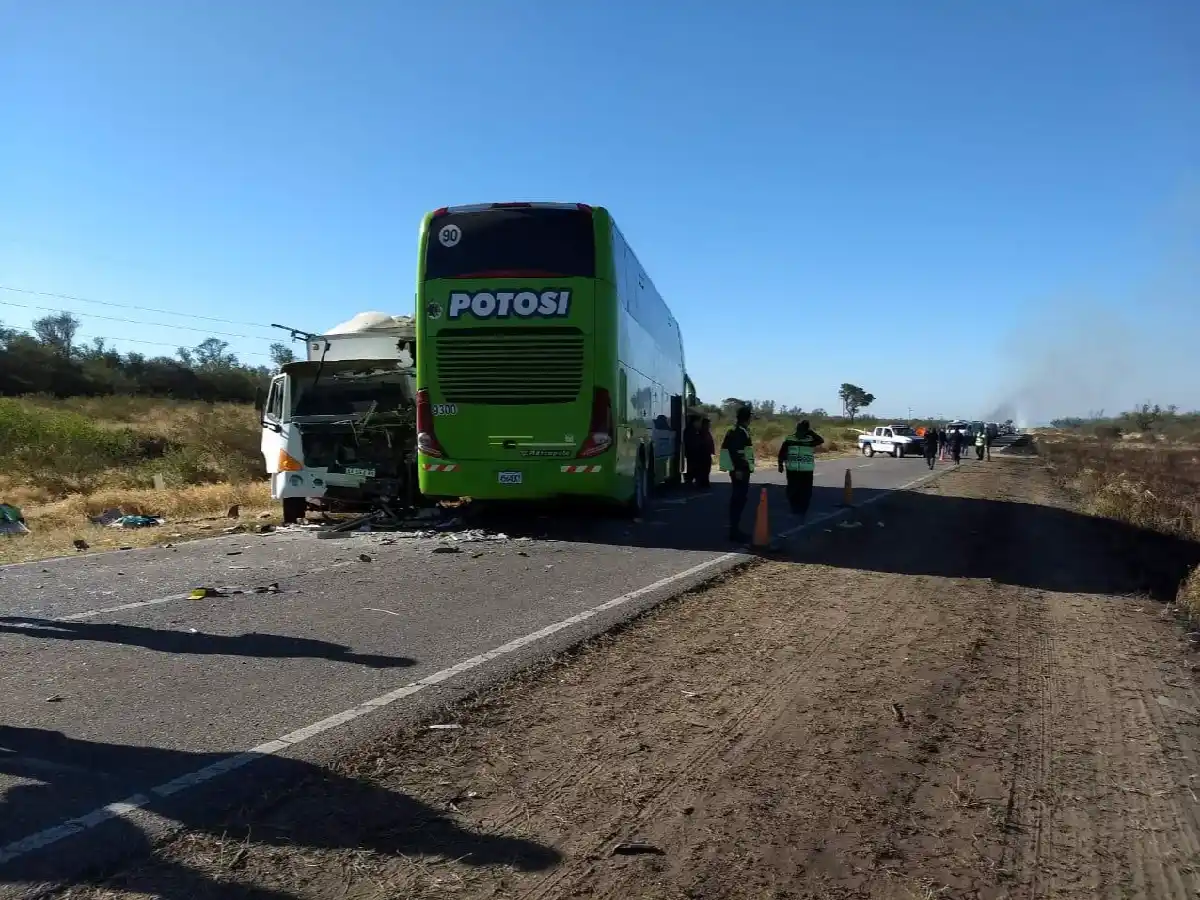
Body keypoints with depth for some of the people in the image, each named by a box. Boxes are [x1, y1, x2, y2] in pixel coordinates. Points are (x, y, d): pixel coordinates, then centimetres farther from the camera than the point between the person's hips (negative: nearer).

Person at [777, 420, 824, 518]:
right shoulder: (789, 439, 5)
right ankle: (794, 511, 19)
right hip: (792, 471, 0)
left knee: (806, 492, 1)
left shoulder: (810, 440, 2)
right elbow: (782, 452, 9)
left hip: (807, 471, 0)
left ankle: (803, 512, 14)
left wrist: (811, 432, -15)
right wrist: (781, 464, 3)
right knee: (792, 491, 4)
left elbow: (821, 440, -17)